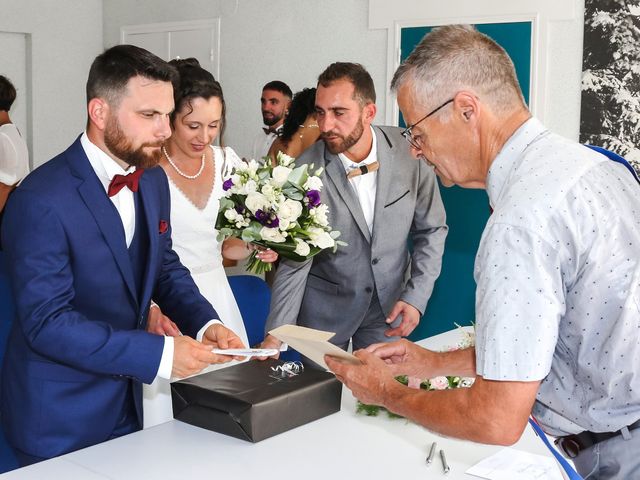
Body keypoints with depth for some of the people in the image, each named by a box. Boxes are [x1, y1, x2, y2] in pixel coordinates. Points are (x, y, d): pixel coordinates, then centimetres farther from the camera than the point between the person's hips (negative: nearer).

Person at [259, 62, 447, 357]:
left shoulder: (409, 152, -14)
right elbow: (294, 263, -14)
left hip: (389, 301, 2)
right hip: (324, 306, -1)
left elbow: (431, 229, -1)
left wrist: (416, 297, -9)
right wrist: (276, 335, -22)